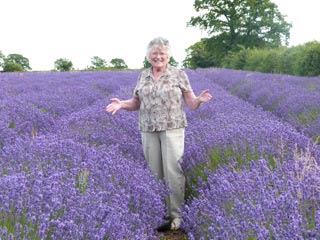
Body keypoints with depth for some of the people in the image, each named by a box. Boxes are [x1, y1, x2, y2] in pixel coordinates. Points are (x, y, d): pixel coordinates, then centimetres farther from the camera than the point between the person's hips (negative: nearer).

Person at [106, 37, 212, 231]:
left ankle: (176, 215, 2)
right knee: (154, 173, 5)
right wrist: (121, 104, -3)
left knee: (173, 172, -7)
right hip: (148, 130, 4)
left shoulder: (179, 75, 1)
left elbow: (191, 104, -1)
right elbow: (137, 102, 15)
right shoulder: (143, 76, 11)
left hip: (172, 128, -3)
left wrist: (200, 100, -22)